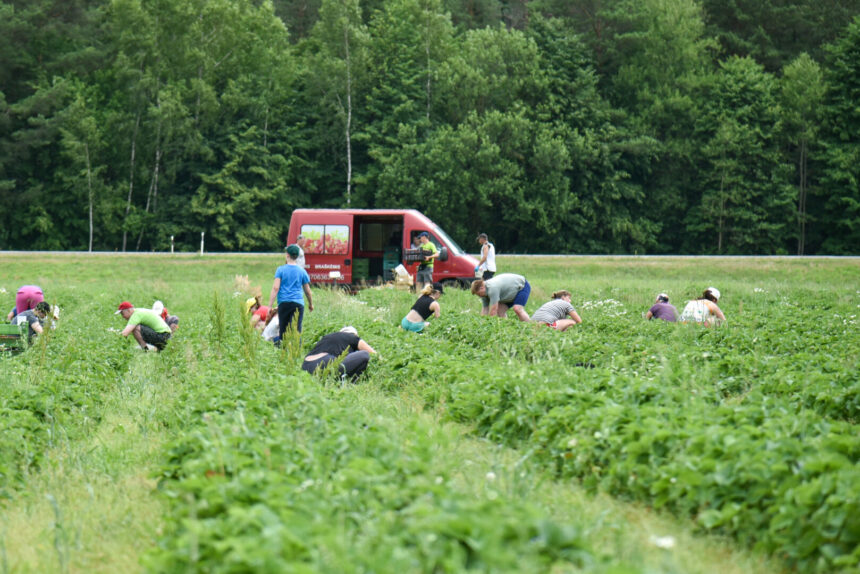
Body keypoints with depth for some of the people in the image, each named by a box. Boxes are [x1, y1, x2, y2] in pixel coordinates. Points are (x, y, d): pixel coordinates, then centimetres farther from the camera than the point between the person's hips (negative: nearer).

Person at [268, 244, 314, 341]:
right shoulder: (302, 271, 8)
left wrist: (270, 306, -8)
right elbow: (307, 291, 14)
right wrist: (311, 304, 30)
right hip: (298, 303, 1)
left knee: (283, 330, 7)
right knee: (297, 330, -4)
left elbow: (275, 288, -7)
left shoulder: (281, 270, 2)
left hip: (284, 303, -1)